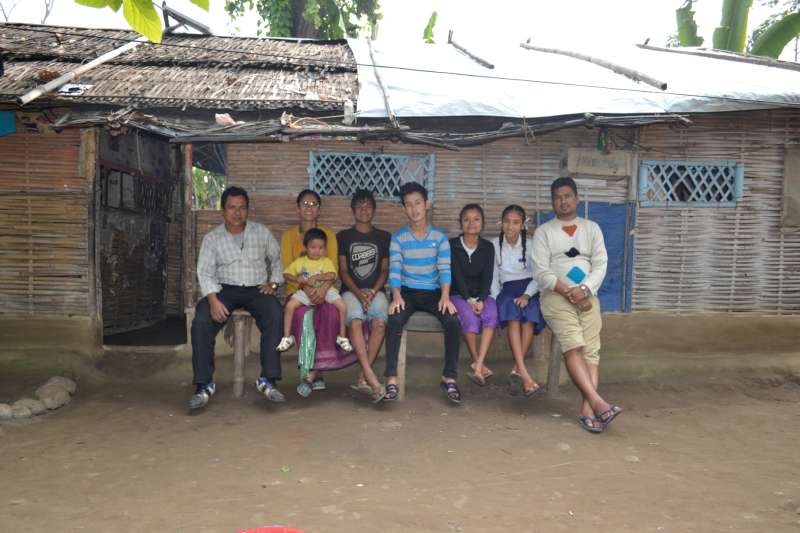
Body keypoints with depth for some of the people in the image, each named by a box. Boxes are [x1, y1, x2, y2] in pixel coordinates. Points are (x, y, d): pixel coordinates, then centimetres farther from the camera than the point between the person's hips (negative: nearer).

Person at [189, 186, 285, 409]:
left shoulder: (261, 232, 9)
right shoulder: (212, 238, 6)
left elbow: (277, 258, 17)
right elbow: (205, 272, -3)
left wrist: (273, 283, 0)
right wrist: (213, 300, -20)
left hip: (256, 289, 0)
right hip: (224, 289, 1)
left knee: (274, 315, -33)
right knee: (201, 322, -28)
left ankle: (267, 379, -29)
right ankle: (204, 384, -18)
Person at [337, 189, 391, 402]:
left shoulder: (384, 237, 15)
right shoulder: (343, 236, 13)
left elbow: (385, 270, 10)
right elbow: (343, 270, 5)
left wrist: (373, 292, -9)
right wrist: (358, 293, -11)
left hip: (376, 291, 1)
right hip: (351, 291, -1)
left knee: (379, 322, -32)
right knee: (355, 320, -34)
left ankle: (364, 378, -25)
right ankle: (372, 378, -37)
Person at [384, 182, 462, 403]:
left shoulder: (440, 237, 3)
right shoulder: (398, 237, 2)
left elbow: (445, 269, -5)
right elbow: (394, 270, -6)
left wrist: (445, 296, -22)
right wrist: (396, 296, -24)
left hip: (432, 292, 1)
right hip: (407, 292, 0)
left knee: (453, 321, -26)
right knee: (394, 321, -32)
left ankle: (449, 377, -13)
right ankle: (391, 379, -26)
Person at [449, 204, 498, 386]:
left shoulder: (488, 247, 10)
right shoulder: (452, 245, 3)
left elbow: (487, 276, -1)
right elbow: (456, 275, -6)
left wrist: (481, 300, -17)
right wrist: (468, 299, -19)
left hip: (481, 294, 2)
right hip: (458, 294, -2)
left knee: (491, 315, -30)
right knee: (470, 317, -33)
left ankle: (478, 366, -35)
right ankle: (479, 363, -16)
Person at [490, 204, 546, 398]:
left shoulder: (530, 245, 7)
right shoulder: (495, 245, 9)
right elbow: (493, 278, 7)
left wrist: (527, 294, -18)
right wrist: (496, 298, -9)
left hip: (529, 288, 0)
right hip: (507, 289, 0)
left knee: (530, 315, -33)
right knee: (512, 312, -34)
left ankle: (516, 370, -33)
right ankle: (525, 374, -44)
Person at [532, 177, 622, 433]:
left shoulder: (592, 228, 17)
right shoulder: (543, 232, 9)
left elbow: (600, 265, 6)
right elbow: (542, 273, -1)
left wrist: (584, 290, -12)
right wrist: (568, 293, -13)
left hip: (587, 295, 3)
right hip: (556, 295, -3)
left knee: (592, 350, -15)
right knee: (573, 347, -23)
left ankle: (587, 409, -19)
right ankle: (598, 403, -29)